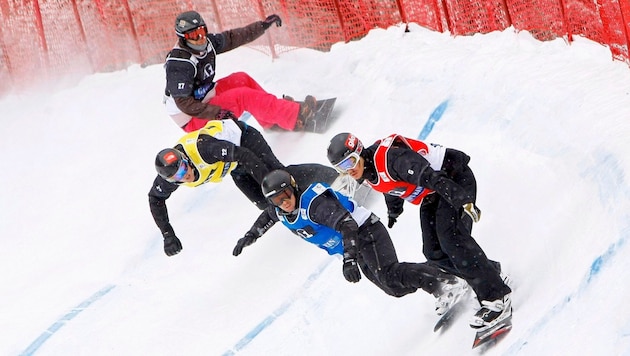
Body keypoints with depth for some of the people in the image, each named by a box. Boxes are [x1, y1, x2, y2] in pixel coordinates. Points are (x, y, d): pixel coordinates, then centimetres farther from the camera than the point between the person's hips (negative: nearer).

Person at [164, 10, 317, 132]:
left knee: (242, 79, 5)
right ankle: (297, 117, -17)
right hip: (192, 120, -9)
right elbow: (183, 103, -29)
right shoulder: (179, 64, -27)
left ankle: (272, 120, 7)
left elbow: (233, 38, 8)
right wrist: (216, 112, -35)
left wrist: (264, 25, 6)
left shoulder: (206, 42, -4)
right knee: (243, 96, -18)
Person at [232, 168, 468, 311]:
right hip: (353, 249, 8)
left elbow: (347, 225, -36)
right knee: (394, 287, 2)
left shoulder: (314, 201, -28)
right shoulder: (279, 211, -1)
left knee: (389, 275, -28)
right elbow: (266, 217, 26)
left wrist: (349, 259, -45)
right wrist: (250, 236, 32)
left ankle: (447, 283, -29)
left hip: (365, 232, -8)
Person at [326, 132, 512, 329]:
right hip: (432, 196, 9)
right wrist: (393, 211, 41)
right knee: (434, 253, 2)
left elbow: (431, 177, -37)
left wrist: (464, 202, -44)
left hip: (455, 181, -9)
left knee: (450, 237, -25)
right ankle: (490, 270, 21)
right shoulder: (368, 171, -1)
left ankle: (497, 298, -24)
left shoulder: (389, 157, -30)